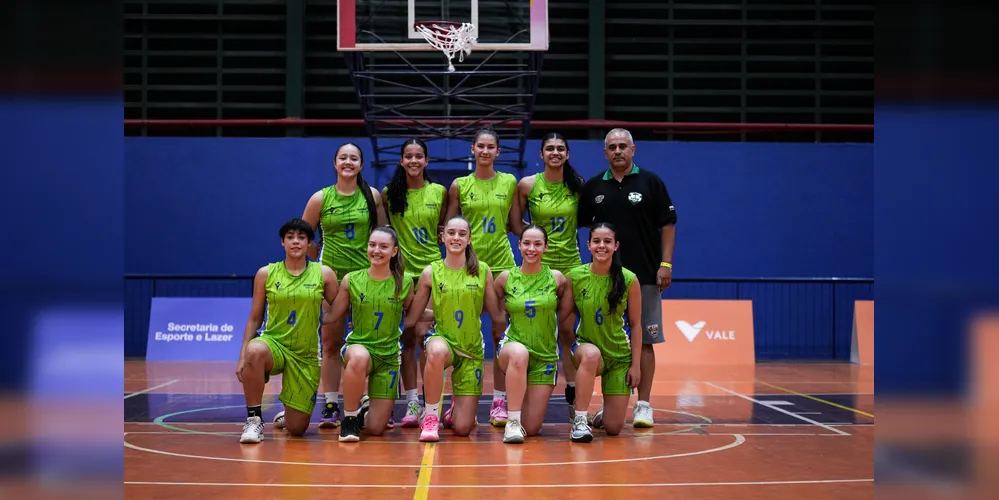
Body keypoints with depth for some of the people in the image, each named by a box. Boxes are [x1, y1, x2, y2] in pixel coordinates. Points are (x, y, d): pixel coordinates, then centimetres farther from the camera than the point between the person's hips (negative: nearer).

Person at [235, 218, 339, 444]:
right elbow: (255, 318, 5)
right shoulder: (266, 274, 1)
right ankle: (253, 419, -23)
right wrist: (242, 356, -2)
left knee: (297, 428, 0)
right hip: (273, 343, -1)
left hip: (307, 356, 1)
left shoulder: (324, 274, 0)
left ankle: (286, 417, 40)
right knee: (255, 350, -40)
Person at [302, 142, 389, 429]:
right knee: (331, 343, 1)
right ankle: (331, 406, 6)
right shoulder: (321, 198, 1)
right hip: (332, 276, 0)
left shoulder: (372, 196, 3)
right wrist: (322, 259, 8)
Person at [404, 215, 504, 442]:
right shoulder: (431, 272, -3)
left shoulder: (482, 271, -1)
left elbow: (497, 317, 6)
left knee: (462, 429, -5)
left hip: (472, 349, 1)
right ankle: (430, 416, -19)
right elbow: (411, 318, 2)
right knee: (437, 352, -43)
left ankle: (455, 409, 36)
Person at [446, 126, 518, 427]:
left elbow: (515, 223, 14)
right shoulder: (460, 185, 4)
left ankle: (499, 401, 6)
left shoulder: (509, 183, 6)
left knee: (501, 335, 1)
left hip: (501, 263, 0)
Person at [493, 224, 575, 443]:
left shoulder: (557, 279, -3)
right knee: (519, 354, -41)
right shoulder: (506, 278, -2)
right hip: (513, 343, -1)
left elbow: (566, 317, 8)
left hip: (546, 355, 1)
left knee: (531, 428, -1)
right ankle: (512, 422, -27)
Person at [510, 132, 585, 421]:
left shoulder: (577, 185, 3)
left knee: (568, 333, 4)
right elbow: (515, 224, 6)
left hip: (570, 263, 1)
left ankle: (572, 394, 11)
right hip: (538, 263, -1)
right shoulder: (527, 185, -1)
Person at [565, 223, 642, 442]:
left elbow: (635, 325, -4)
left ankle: (605, 413, 35)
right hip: (586, 346, 0)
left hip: (620, 356, 1)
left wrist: (636, 365, -5)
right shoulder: (575, 276, -9)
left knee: (613, 428, -4)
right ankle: (579, 421, -28)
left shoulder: (629, 280, -11)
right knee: (591, 354, -40)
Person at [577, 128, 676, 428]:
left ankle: (643, 405, 6)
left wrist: (665, 264, -8)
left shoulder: (650, 182, 1)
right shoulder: (594, 187, 7)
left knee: (644, 341, 0)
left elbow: (667, 224, 0)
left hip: (645, 276, -2)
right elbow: (582, 223, 13)